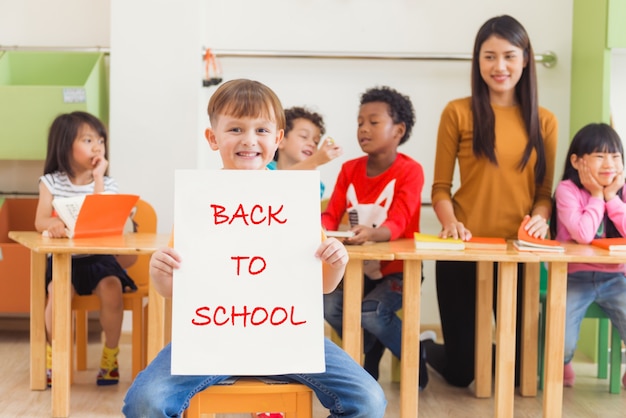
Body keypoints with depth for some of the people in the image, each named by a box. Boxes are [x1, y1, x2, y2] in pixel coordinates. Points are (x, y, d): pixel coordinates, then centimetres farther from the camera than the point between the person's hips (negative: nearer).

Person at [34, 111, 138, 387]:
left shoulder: (107, 184, 5)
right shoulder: (51, 182, 5)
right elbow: (40, 221, -5)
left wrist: (97, 179, -12)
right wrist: (53, 224, -29)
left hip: (99, 258, 1)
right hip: (63, 258, -1)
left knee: (112, 288, -28)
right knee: (58, 291, -30)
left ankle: (110, 356, -8)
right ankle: (55, 354, -7)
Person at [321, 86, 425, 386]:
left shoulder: (410, 170, -13)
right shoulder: (350, 170, 3)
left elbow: (397, 224, -25)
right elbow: (332, 215, -3)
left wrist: (371, 233, -48)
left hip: (397, 270, -5)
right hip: (359, 267, 5)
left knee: (371, 311, -30)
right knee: (330, 304, -22)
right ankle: (368, 358, 7)